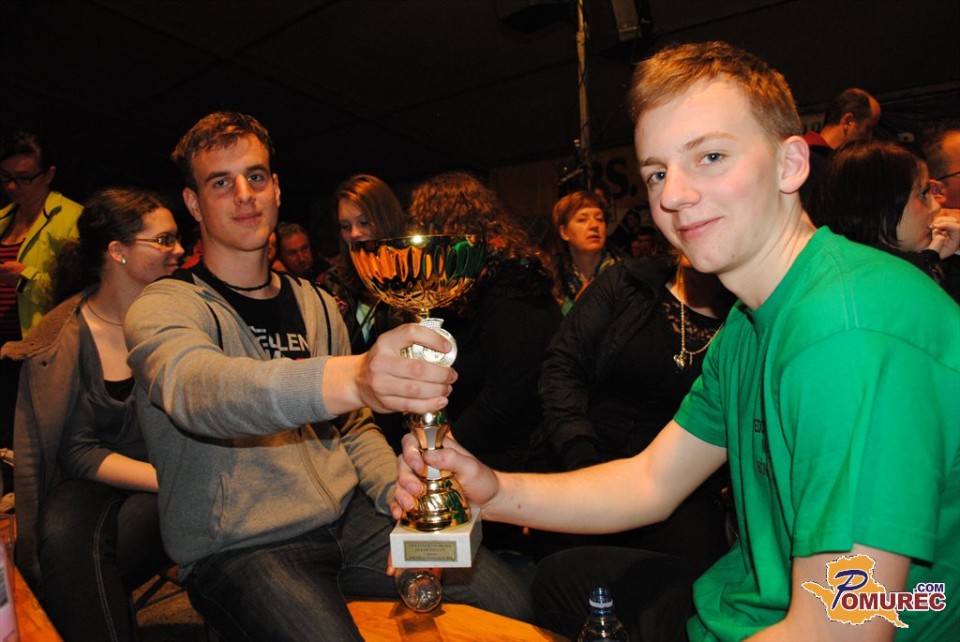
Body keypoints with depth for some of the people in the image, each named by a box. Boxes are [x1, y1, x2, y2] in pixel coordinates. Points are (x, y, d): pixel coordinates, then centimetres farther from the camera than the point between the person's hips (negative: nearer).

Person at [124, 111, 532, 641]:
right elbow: (195, 389, -31)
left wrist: (402, 492, -4)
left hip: (349, 518, 5)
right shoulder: (162, 308, -7)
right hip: (239, 547, -4)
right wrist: (349, 379, -49)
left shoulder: (316, 304, 12)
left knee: (512, 598, -7)